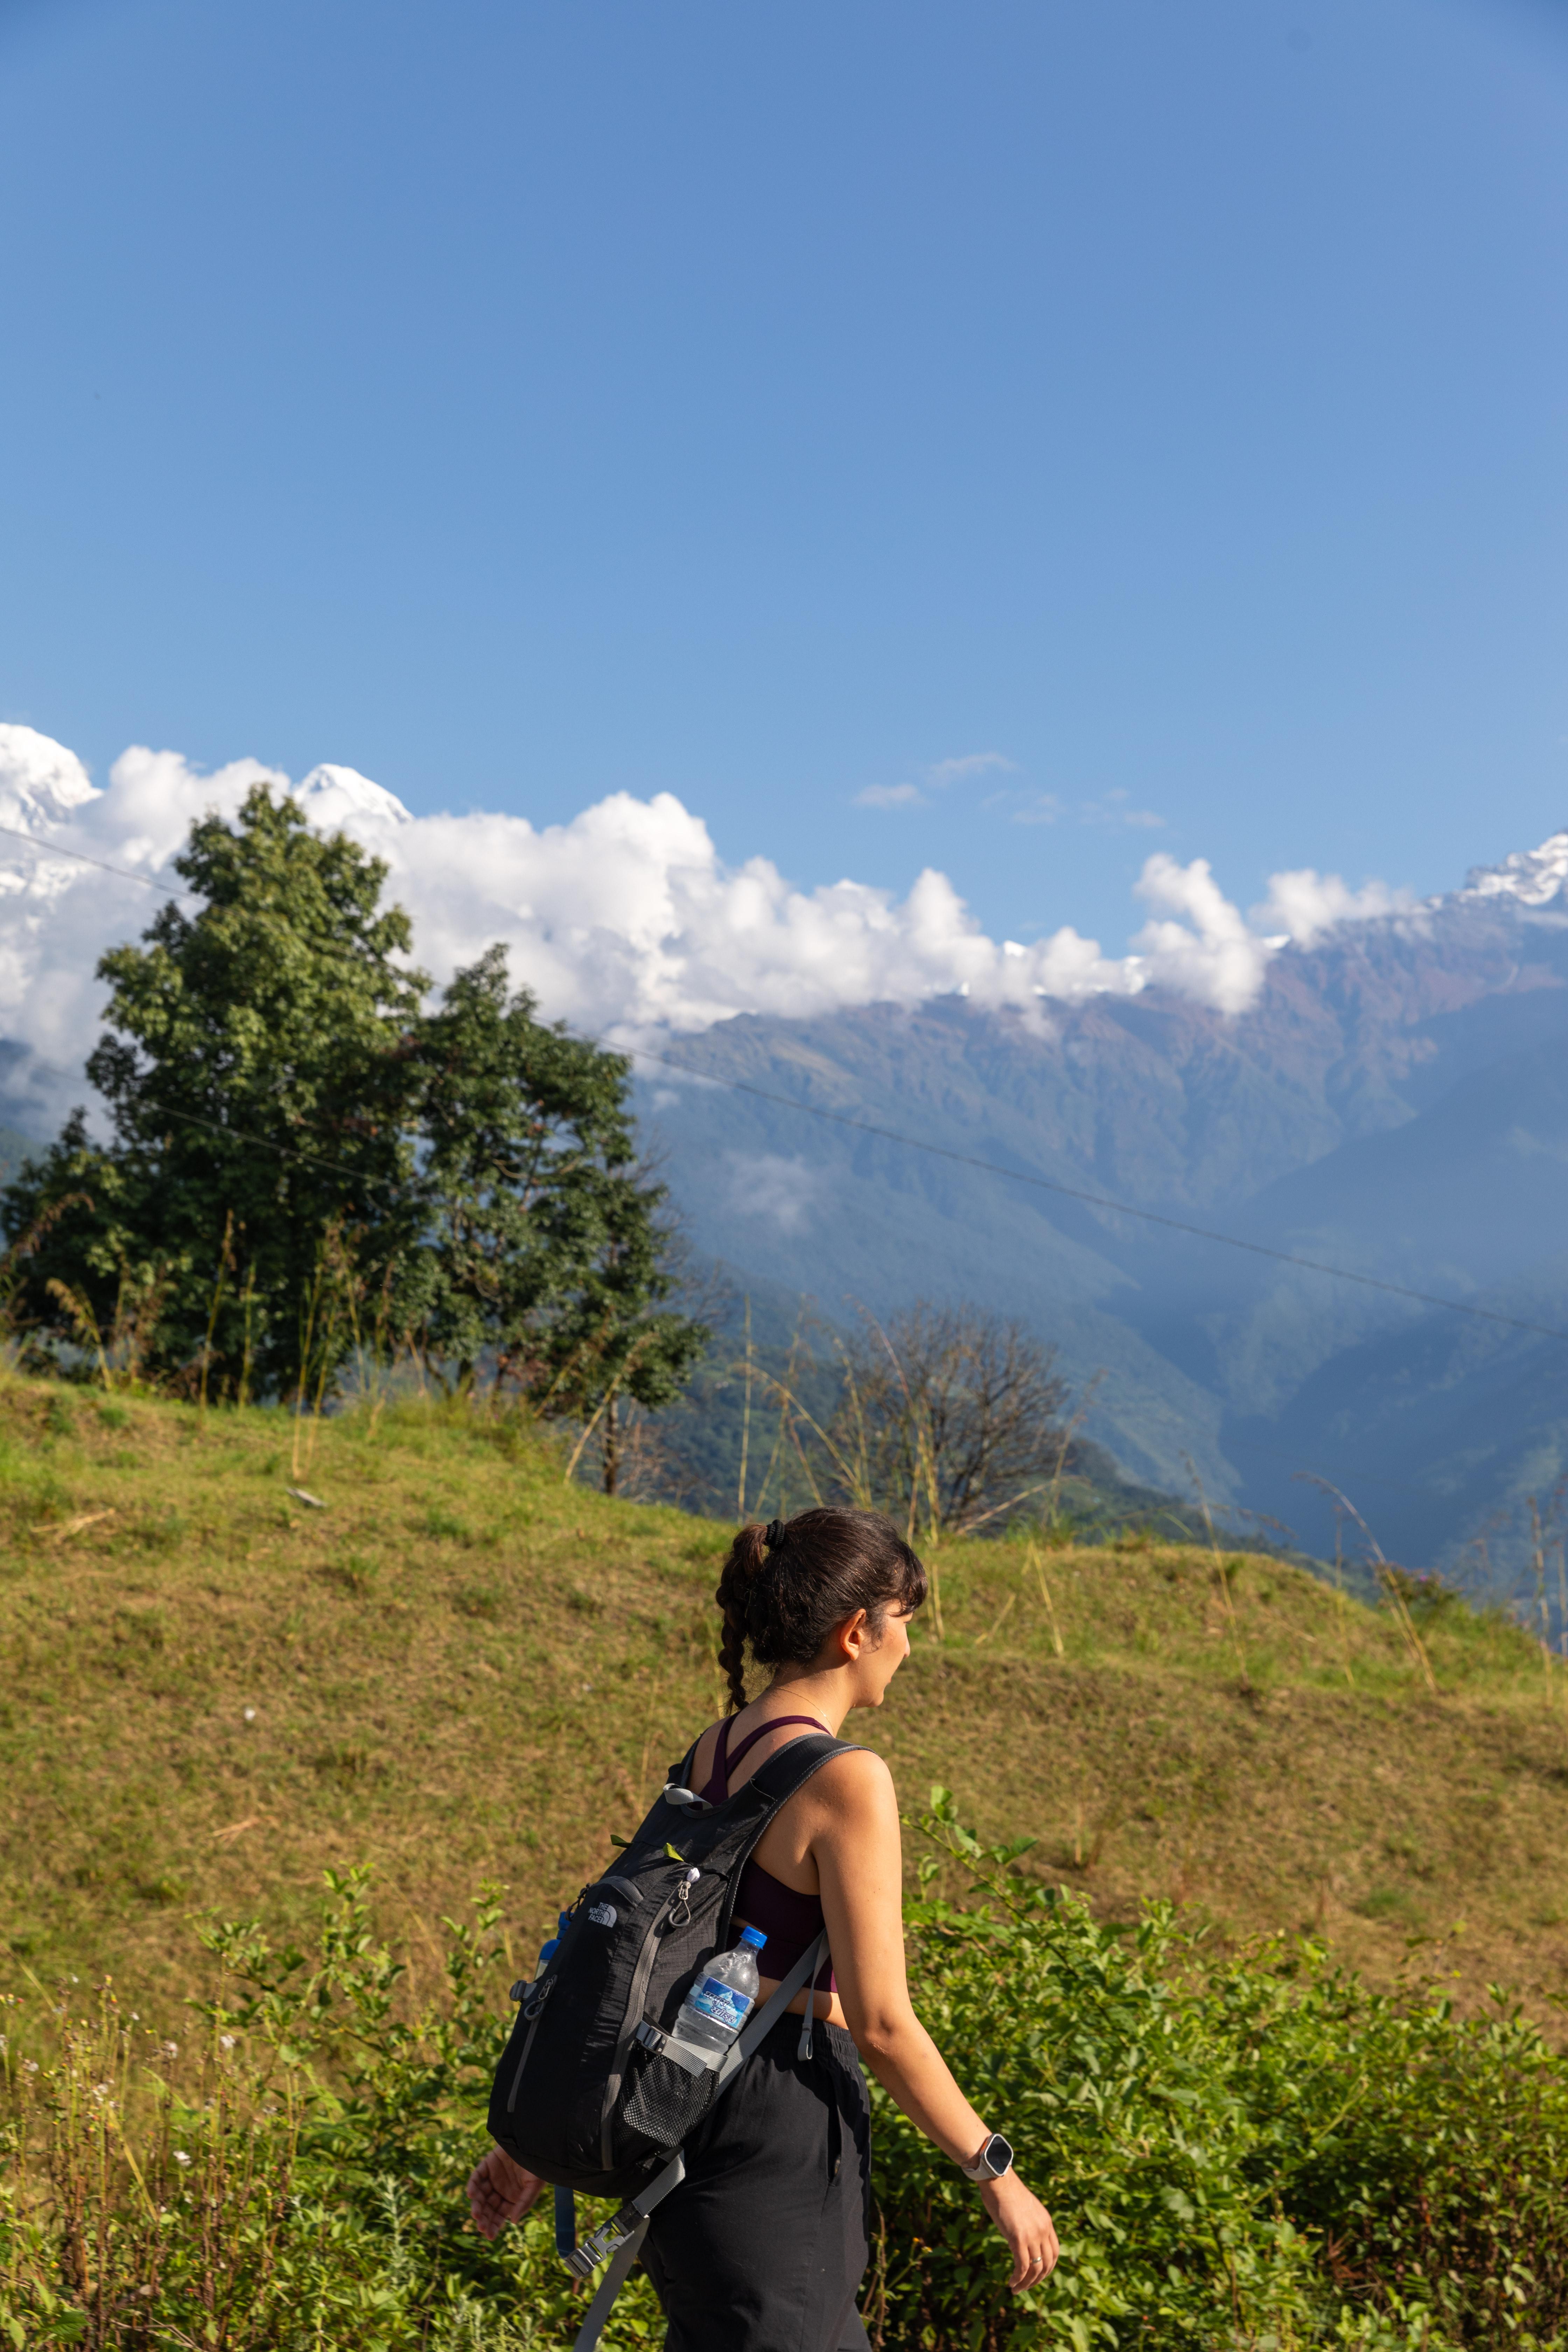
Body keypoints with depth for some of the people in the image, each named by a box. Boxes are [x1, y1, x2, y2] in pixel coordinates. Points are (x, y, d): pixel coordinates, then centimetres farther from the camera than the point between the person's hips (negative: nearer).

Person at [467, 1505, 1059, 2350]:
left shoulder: (714, 1749, 6)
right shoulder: (846, 1779, -19)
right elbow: (880, 2022, -18)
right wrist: (997, 2174, -6)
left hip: (687, 2109, 9)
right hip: (775, 2129, -9)